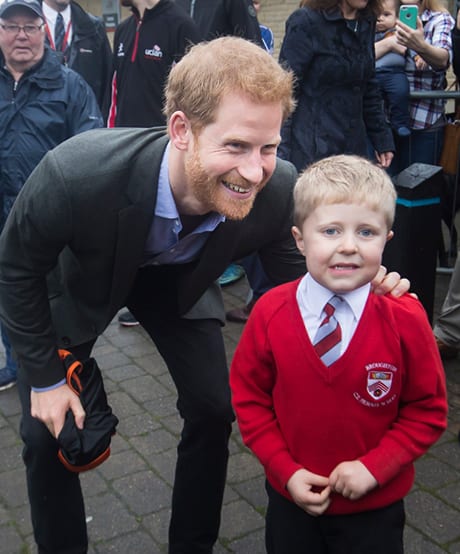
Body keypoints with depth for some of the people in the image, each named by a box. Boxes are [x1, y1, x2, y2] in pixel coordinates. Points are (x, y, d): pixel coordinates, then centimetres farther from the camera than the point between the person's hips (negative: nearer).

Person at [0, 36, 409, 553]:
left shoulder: (277, 189, -33)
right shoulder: (76, 173, -41)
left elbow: (291, 279, -13)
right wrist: (44, 377, -13)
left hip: (179, 278, 2)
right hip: (80, 280, -1)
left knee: (213, 410, 0)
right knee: (47, 431, -2)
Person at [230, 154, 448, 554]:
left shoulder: (405, 318, -19)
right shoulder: (270, 312, -15)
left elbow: (428, 409, -8)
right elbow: (249, 397, -4)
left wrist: (375, 466, -18)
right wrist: (284, 469, -12)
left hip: (374, 506, -1)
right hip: (293, 497, 2)